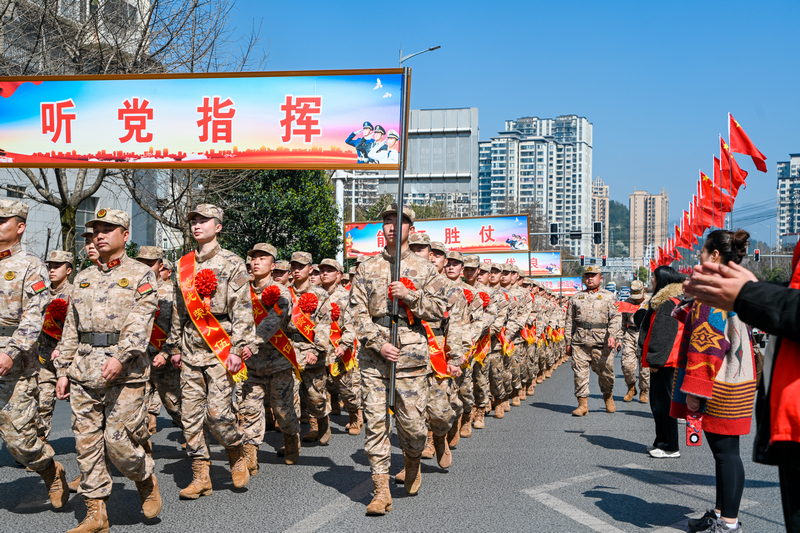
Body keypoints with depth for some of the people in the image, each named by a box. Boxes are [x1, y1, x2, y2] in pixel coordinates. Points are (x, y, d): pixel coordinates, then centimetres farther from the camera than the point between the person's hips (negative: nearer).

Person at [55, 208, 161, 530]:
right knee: (87, 443, 3)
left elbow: (140, 322, -12)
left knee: (118, 440, -8)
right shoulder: (83, 278, 17)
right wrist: (63, 370, 12)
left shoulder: (140, 275, 1)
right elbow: (71, 328, 18)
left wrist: (120, 357, -25)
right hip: (84, 371, 5)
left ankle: (147, 480, 22)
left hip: (125, 371, -5)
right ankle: (96, 514, 11)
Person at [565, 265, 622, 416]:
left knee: (605, 372, 4)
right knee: (580, 372, -3)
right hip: (580, 341, 2)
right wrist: (568, 342, 11)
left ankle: (608, 397, 29)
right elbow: (570, 321, 17)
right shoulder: (576, 297, 17)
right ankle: (582, 403, 3)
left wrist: (613, 335, -16)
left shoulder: (608, 296, 10)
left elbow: (615, 318, 0)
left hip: (601, 342, -2)